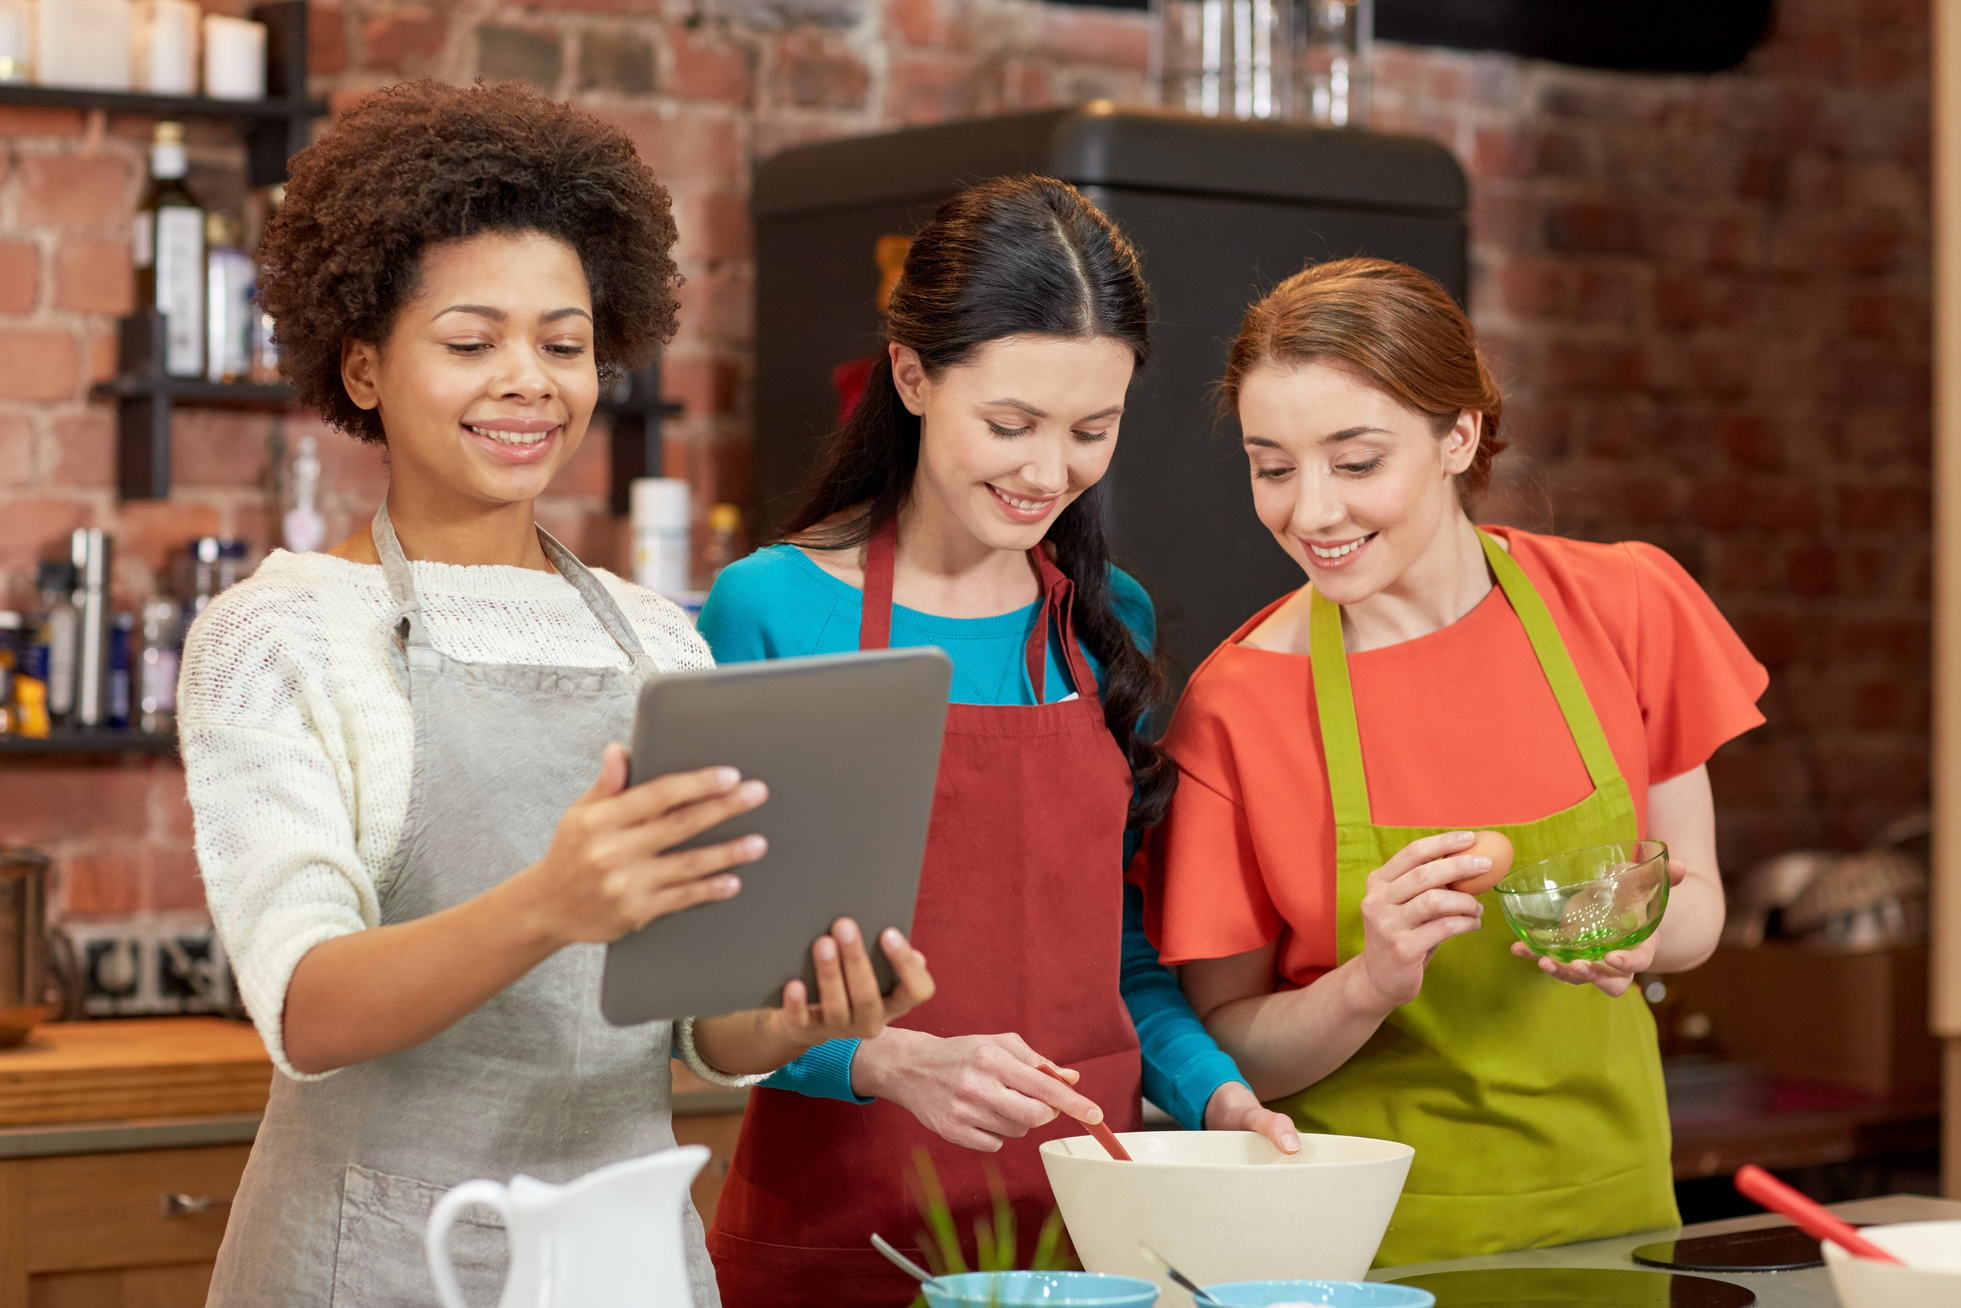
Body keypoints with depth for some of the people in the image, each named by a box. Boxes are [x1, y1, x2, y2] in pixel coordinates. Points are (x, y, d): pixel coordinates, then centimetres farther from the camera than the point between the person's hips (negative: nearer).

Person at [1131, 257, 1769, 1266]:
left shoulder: (1626, 608, -2)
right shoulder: (1235, 708, -9)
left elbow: (1697, 903, 8)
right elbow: (1225, 1043, -4)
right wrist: (1372, 984, -22)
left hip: (1603, 1207, 3)